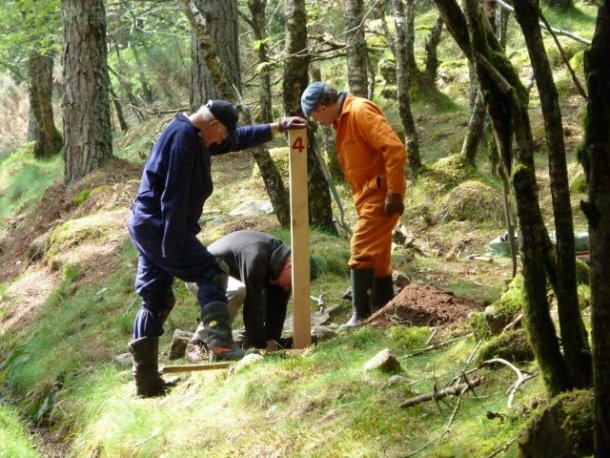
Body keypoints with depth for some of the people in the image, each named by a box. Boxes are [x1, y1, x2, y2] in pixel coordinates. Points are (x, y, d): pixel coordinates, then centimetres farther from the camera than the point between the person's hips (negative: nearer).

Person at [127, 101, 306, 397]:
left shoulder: (196, 137, 15)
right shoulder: (182, 137, -16)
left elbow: (239, 139, 29)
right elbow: (174, 196, -22)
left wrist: (277, 128, 26)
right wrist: (172, 245, -24)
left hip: (146, 227, 10)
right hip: (159, 226, -10)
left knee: (156, 300, 10)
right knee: (212, 273, -9)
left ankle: (146, 378, 11)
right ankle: (221, 346, -18)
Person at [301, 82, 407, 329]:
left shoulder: (360, 111, -16)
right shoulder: (343, 119, 14)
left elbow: (395, 149, -23)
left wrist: (394, 193, -22)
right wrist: (361, 198, 15)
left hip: (380, 194, -10)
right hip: (370, 196, 10)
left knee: (362, 251, -12)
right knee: (377, 255, 12)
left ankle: (361, 314, -10)